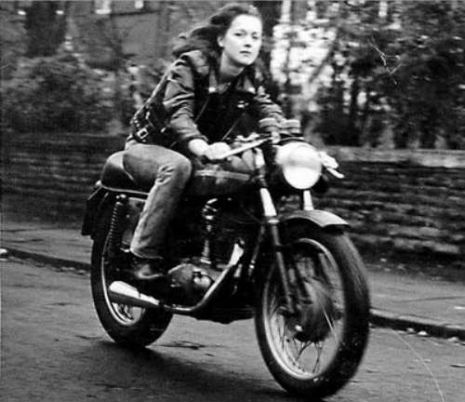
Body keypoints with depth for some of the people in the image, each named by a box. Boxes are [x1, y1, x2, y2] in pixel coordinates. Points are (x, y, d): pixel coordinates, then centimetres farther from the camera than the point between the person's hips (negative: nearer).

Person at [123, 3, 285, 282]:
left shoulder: (250, 79, 1)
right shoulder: (190, 65, -20)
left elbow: (271, 115, -9)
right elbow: (178, 114, -34)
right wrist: (204, 148, -55)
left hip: (208, 152, 6)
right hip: (150, 146, -5)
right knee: (178, 167, -39)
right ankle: (144, 256, -34)